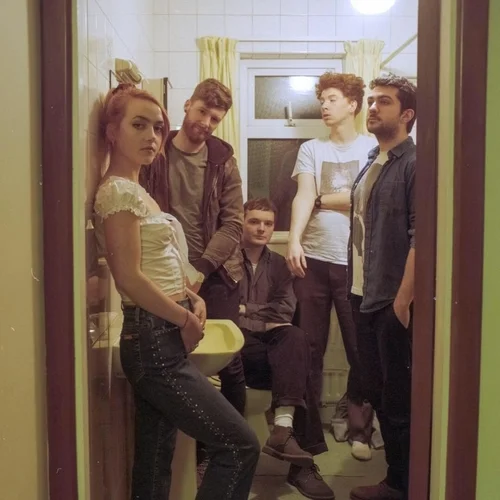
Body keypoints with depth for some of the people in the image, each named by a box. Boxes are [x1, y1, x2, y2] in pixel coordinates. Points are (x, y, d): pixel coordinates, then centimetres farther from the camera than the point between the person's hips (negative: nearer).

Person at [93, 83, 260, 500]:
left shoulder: (136, 189, 15)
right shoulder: (118, 191, -13)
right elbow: (130, 278, -20)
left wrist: (193, 300, 3)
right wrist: (187, 319, -9)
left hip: (161, 341, 9)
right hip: (155, 342, -9)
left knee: (155, 462, 16)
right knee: (240, 445, -4)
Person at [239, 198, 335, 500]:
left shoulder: (278, 264, 17)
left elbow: (286, 309, 4)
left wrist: (246, 309, -8)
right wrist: (264, 320, -12)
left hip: (269, 341, 5)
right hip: (236, 343, -4)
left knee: (295, 338, -29)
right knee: (295, 363, -26)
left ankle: (284, 428, -36)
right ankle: (302, 459, -23)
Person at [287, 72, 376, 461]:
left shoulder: (372, 148, 4)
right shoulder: (311, 149, 10)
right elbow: (303, 197, -4)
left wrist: (320, 200, -1)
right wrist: (294, 241, -19)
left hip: (355, 261, -2)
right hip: (314, 259, 2)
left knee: (360, 348, 5)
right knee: (309, 346, 9)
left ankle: (360, 427, 20)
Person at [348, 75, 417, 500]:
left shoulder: (414, 163, -10)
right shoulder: (371, 164, 14)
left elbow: (420, 237, -17)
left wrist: (403, 300, -19)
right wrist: (358, 288, 12)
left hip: (394, 302, -8)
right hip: (365, 297, 8)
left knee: (401, 400, 4)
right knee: (379, 393, 17)